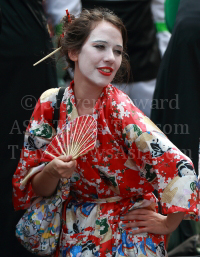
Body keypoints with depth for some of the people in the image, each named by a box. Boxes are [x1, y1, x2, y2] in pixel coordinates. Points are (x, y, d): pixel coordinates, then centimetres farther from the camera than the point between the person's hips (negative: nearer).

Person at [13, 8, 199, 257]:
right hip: (74, 236, 3)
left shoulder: (119, 108, -18)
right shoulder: (51, 103, -7)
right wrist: (52, 171, -21)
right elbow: (37, 189, -1)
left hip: (128, 237, -3)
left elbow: (178, 170, -25)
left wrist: (167, 224, -14)